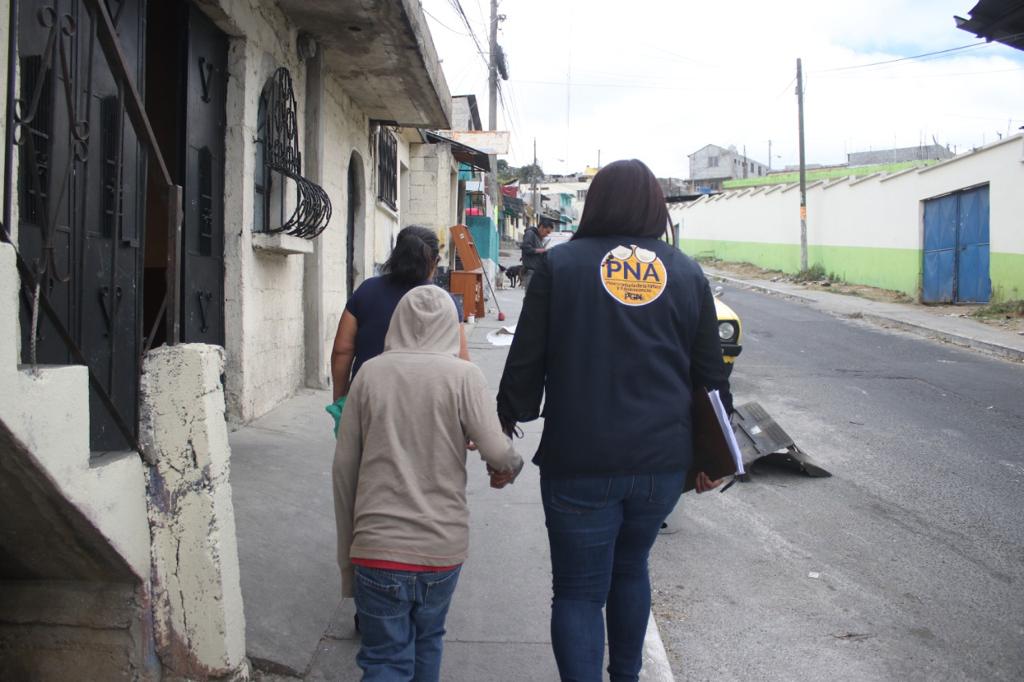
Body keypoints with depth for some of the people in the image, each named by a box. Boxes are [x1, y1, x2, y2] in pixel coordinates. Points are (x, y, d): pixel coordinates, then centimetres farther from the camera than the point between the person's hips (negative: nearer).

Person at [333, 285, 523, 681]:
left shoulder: (370, 372, 0)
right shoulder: (464, 376, -6)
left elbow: (344, 466, 3)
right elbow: (499, 455, -13)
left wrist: (348, 543, 13)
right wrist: (510, 468, 11)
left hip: (378, 545, 0)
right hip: (443, 544, 0)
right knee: (427, 640, 23)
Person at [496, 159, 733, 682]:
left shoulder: (561, 264, -3)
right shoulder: (687, 272, 6)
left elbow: (525, 363, -3)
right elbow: (710, 373, 9)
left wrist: (506, 423, 9)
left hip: (580, 462, -4)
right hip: (662, 461, 4)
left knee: (578, 592, 5)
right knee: (631, 568, 25)